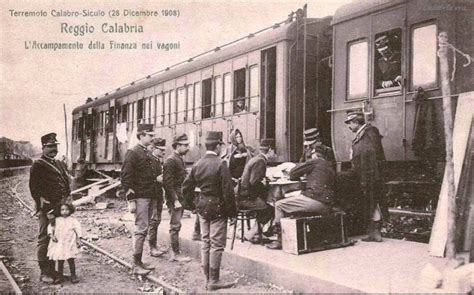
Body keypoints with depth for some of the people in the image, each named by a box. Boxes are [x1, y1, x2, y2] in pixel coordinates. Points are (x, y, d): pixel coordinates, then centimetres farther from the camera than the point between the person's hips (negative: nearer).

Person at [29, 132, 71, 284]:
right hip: (47, 210, -7)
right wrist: (42, 207, -16)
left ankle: (52, 270, 24)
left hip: (60, 209, 8)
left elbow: (67, 183, 21)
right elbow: (34, 189, -11)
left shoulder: (59, 164, 17)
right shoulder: (37, 166, -6)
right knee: (45, 240, -1)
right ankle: (45, 273, 7)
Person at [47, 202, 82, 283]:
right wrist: (51, 235, -8)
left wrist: (78, 239, -8)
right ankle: (60, 276, 19)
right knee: (60, 261, 7)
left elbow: (78, 230, -1)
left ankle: (73, 275, 12)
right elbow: (50, 227, 8)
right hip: (59, 244, 2)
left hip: (69, 244, -2)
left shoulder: (73, 220, 2)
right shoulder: (57, 220, 7)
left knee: (71, 261, 1)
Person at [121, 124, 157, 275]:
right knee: (141, 229, -7)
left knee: (143, 229, 13)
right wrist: (131, 200, -18)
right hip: (140, 197, -9)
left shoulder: (147, 153, 17)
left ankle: (139, 261, 22)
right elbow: (126, 177, -15)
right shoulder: (132, 153, -10)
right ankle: (136, 265, 0)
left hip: (149, 197, 9)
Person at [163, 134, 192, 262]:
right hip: (174, 199, -9)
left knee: (176, 226, 13)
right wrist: (175, 200, -21)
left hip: (180, 198, 9)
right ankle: (176, 254, 4)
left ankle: (174, 253, 21)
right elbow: (168, 183, -20)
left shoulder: (180, 160, 15)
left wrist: (183, 199, 17)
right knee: (175, 226, -3)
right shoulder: (170, 161, -14)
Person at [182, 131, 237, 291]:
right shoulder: (220, 164, -16)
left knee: (205, 243, 14)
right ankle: (214, 281, 6)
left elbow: (186, 187, 8)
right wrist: (232, 213, -11)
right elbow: (228, 191, -17)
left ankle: (208, 279, 22)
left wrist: (193, 204, 18)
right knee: (217, 244, 1)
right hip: (218, 207, -7)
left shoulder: (197, 165, 4)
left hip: (202, 207, 7)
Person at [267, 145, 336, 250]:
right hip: (327, 206, 9)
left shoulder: (315, 162, 1)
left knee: (279, 205, 3)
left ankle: (280, 240, 3)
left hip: (314, 200, -9)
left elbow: (292, 174, 5)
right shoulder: (331, 166, 21)